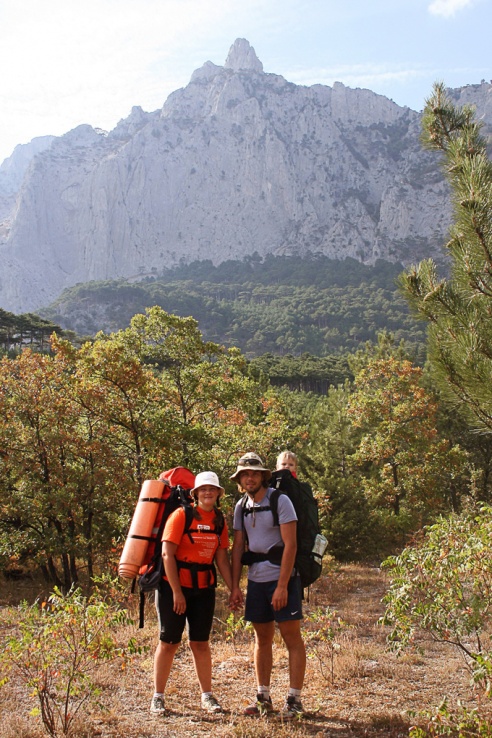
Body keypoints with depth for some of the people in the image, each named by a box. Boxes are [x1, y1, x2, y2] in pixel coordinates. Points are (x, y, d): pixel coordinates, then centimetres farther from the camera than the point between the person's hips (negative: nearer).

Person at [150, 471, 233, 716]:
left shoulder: (220, 521, 5)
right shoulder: (181, 515, -12)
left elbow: (222, 558, 8)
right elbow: (167, 554, -16)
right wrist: (177, 592, -17)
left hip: (204, 588, 4)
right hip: (174, 586, -4)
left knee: (200, 642, 10)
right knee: (169, 642, 2)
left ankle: (207, 696, 20)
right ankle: (158, 697, 14)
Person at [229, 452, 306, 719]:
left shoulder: (280, 501, -10)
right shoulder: (241, 507, 7)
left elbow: (290, 544, -15)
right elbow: (238, 547, 10)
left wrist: (282, 586, -19)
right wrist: (235, 586, 3)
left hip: (282, 578, -6)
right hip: (256, 580, 6)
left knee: (292, 638, -1)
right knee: (262, 639, 13)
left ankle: (294, 699, 6)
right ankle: (263, 697, 22)